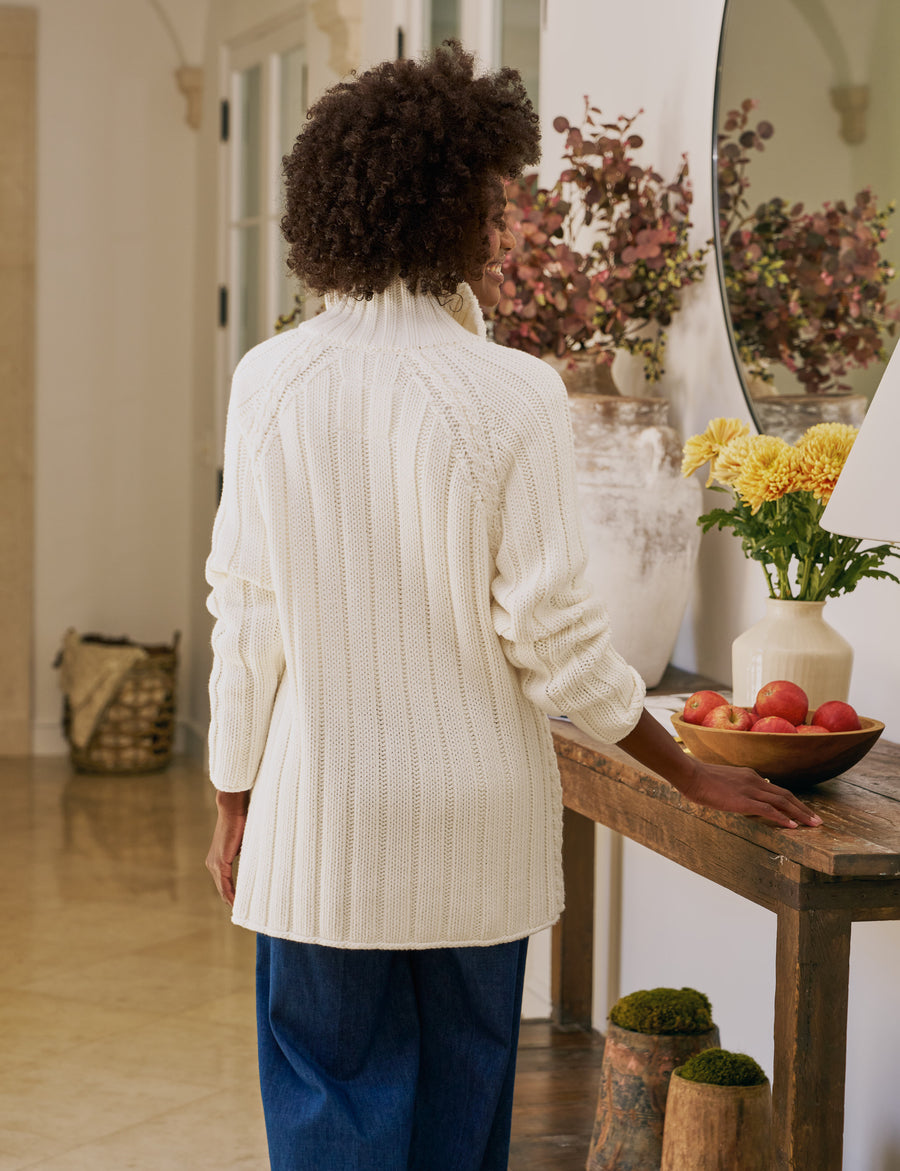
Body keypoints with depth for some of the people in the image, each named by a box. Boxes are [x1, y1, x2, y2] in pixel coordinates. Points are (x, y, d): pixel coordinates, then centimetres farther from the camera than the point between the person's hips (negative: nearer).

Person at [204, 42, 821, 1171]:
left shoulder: (272, 380, -6)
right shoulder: (513, 395, -12)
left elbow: (245, 615, -3)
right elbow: (551, 633, -10)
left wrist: (235, 801, 9)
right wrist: (690, 774, 3)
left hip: (321, 824, 1)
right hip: (473, 824, -1)